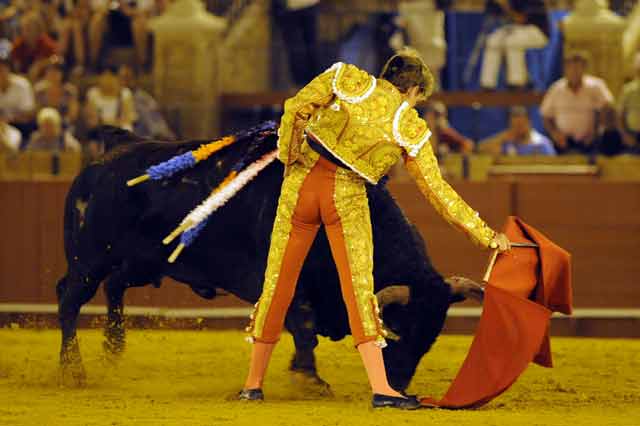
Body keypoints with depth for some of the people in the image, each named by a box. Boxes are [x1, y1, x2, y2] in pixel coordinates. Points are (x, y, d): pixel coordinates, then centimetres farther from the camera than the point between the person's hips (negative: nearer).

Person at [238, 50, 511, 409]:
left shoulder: (347, 78, 5)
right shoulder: (410, 129, 3)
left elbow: (296, 108, -6)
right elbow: (439, 191, 6)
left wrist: (289, 157, 7)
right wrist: (485, 235, 12)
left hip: (302, 179, 2)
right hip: (347, 197, -2)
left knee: (279, 282, 10)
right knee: (359, 288, -2)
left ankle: (254, 383, 18)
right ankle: (381, 388, -12)